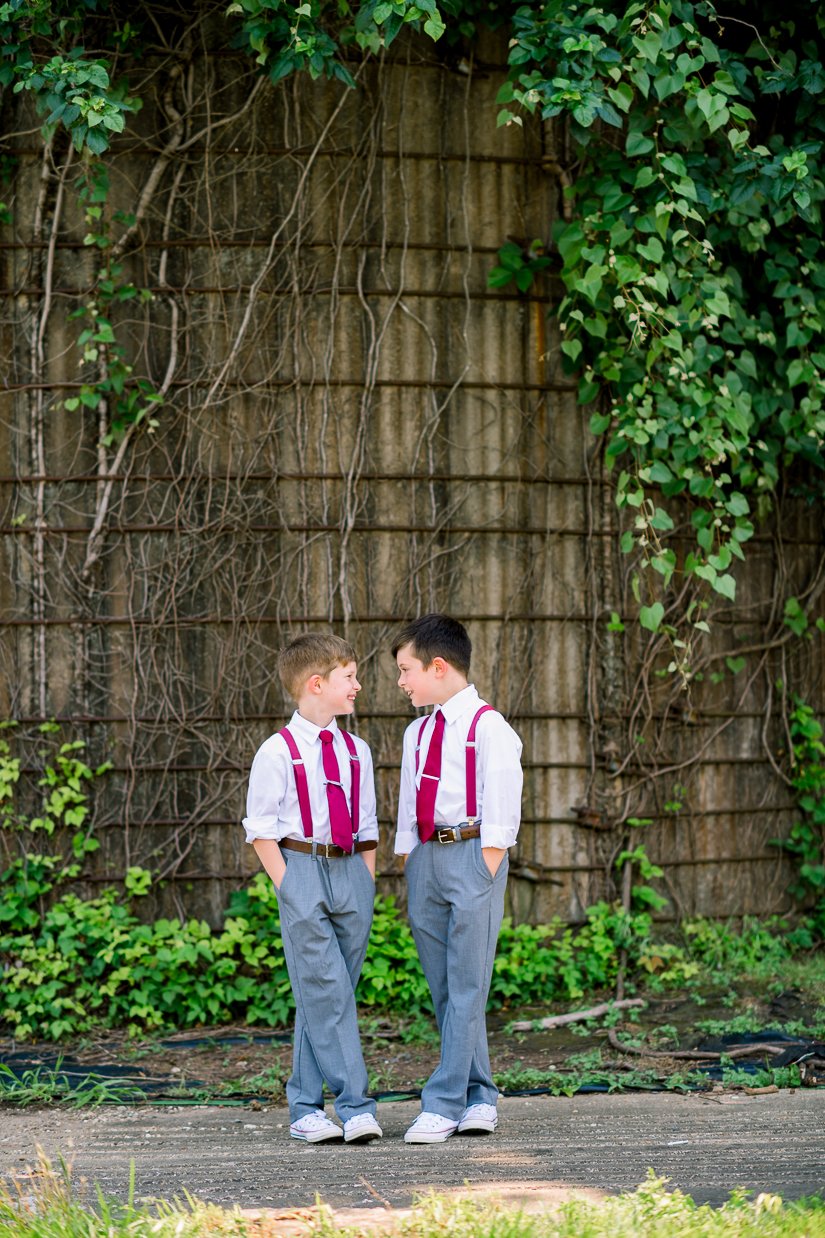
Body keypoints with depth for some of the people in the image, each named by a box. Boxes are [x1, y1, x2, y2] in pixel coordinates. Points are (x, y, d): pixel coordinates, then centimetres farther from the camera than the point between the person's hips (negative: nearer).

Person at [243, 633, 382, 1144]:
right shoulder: (278, 752, -4)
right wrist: (289, 887, -10)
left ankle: (307, 1107, 12)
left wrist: (368, 883, 10)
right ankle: (355, 1106, -12)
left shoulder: (356, 751, 13)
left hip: (351, 872, 5)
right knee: (327, 992, -10)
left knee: (324, 999, 6)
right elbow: (262, 829, -3)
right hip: (302, 868, -5)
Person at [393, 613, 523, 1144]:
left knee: (467, 985, -7)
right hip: (426, 856, 8)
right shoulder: (418, 732, 17)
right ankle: (479, 1097, 15)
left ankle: (444, 1104, -10)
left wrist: (486, 867, -14)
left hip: (472, 855, -8)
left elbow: (500, 802, -10)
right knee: (444, 988, 8)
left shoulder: (487, 726, -6)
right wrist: (409, 860, 13)